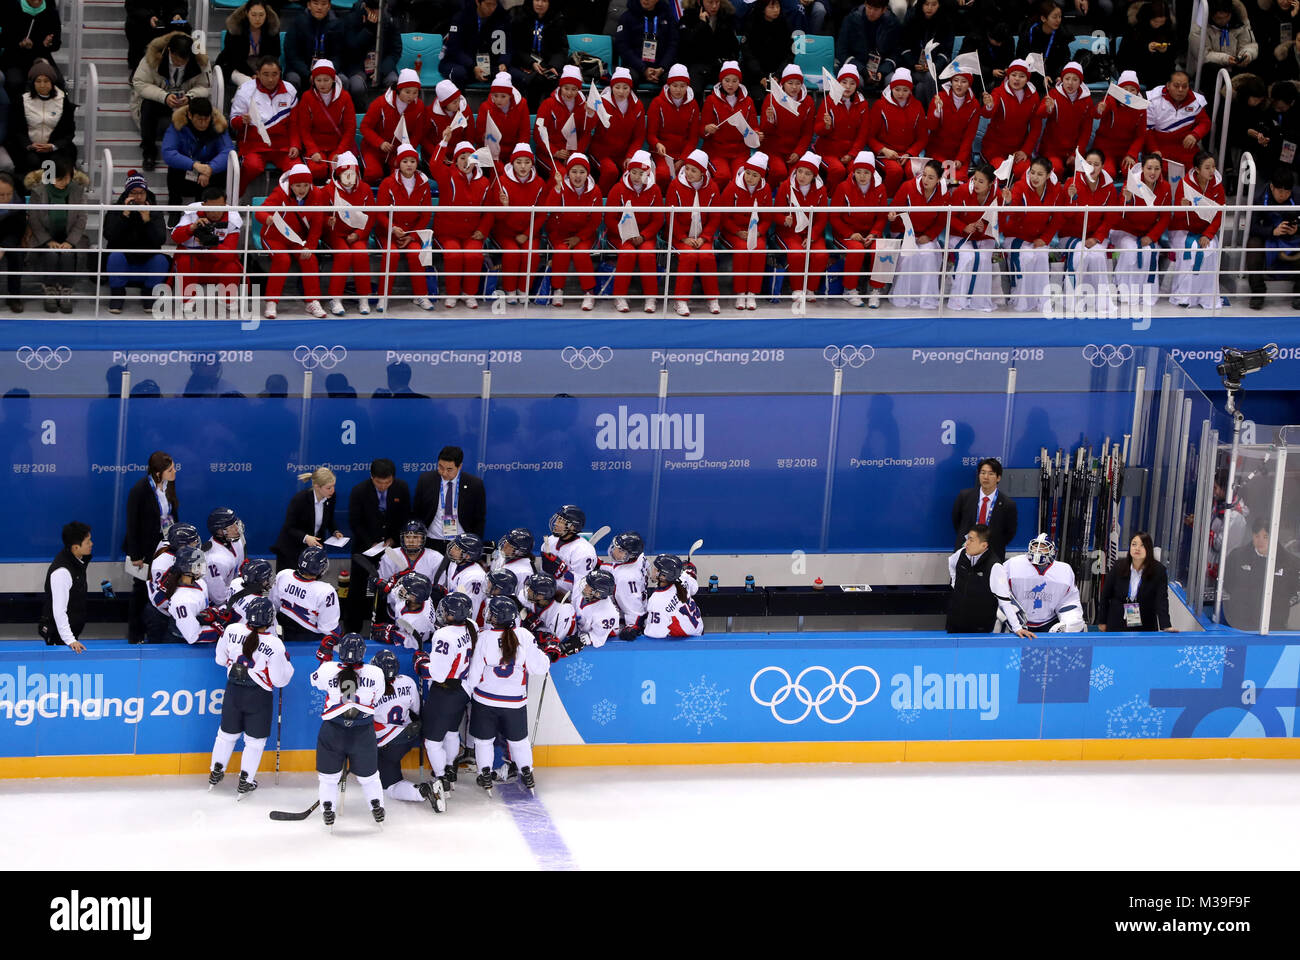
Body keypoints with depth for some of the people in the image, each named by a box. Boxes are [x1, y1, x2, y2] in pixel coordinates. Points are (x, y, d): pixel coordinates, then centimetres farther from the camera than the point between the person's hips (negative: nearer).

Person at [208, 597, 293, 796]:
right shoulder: (274, 645, -22)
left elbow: (220, 659, 4)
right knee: (255, 740, 14)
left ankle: (215, 773, 34)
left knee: (227, 733, 22)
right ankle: (245, 783, 19)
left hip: (233, 691, 4)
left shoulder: (232, 630, -12)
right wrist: (287, 664, 4)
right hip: (258, 697, -4)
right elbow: (280, 680, -14)